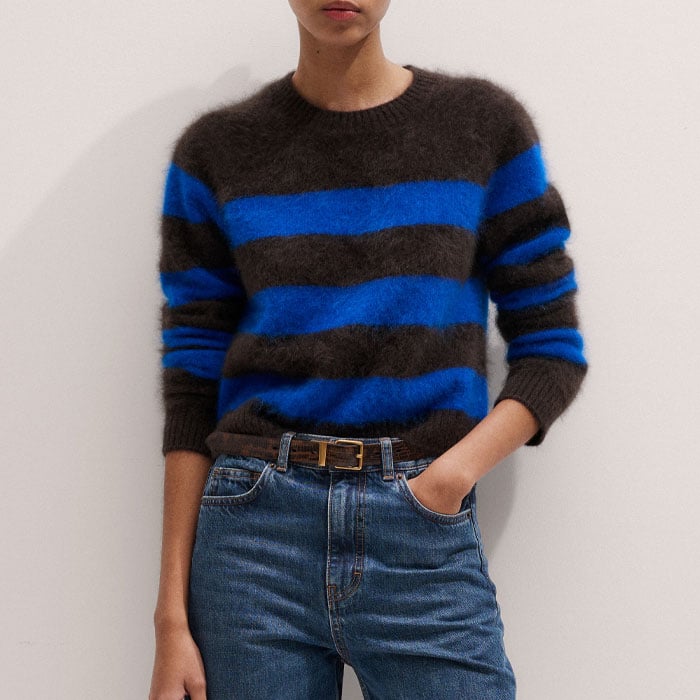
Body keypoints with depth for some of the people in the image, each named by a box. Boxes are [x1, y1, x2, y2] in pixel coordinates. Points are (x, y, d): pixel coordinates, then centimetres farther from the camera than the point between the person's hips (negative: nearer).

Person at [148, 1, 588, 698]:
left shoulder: (486, 124, 5)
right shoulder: (215, 151, 6)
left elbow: (552, 348, 7)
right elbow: (192, 385, 4)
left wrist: (458, 470, -11)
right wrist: (171, 615, 0)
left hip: (428, 537, 0)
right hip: (255, 528, 1)